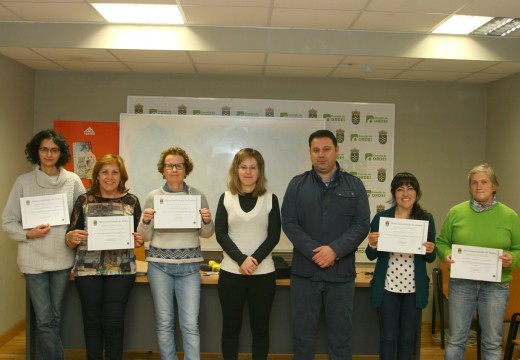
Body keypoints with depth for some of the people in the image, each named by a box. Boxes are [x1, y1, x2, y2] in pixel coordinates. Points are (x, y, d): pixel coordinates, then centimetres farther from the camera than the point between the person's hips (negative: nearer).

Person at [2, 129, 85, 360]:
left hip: (62, 258, 2)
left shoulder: (73, 181, 0)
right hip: (34, 260, -2)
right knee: (45, 321, 1)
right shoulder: (23, 182, -2)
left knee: (53, 319, 15)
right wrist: (28, 234, -16)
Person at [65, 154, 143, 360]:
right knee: (91, 320, 7)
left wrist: (139, 241, -11)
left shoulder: (131, 201, 5)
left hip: (121, 270, 0)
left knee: (114, 321, 0)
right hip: (88, 269, 1)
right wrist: (72, 237, -18)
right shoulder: (84, 200, 4)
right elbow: (70, 240, 5)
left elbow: (139, 237, 11)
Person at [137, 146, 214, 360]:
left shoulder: (198, 196, 3)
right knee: (164, 323, 8)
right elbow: (145, 237, 5)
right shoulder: (153, 197, 2)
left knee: (190, 324, -1)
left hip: (189, 266, 0)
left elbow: (206, 234, 8)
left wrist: (207, 221, -12)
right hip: (159, 264, 0)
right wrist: (146, 221, -15)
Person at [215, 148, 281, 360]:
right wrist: (241, 260, -16)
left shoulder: (270, 199, 3)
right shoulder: (226, 198, 4)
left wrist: (255, 259, -16)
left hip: (263, 272, 0)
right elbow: (220, 234, -2)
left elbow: (274, 235, -2)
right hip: (231, 272, 1)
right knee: (231, 326, 9)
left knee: (260, 327, 8)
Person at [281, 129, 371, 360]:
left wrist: (335, 250, -16)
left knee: (341, 335, 10)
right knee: (302, 333, 10)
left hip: (342, 272, 0)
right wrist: (314, 251, -16)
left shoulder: (354, 185, 5)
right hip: (304, 271, 0)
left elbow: (362, 225, -3)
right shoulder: (297, 185, 4)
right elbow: (289, 223, -3)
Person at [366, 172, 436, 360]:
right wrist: (372, 245, -19)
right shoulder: (381, 217, -3)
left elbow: (430, 258, 7)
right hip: (387, 287, -1)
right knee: (388, 336, 6)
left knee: (408, 337, 13)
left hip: (414, 288, 2)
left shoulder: (426, 218, 1)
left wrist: (430, 251, -15)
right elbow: (371, 256, 2)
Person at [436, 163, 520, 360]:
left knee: (492, 343, 10)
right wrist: (446, 255, -12)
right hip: (461, 284, 0)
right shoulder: (456, 212, 1)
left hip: (495, 286, 0)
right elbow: (441, 242, 8)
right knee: (456, 340, 10)